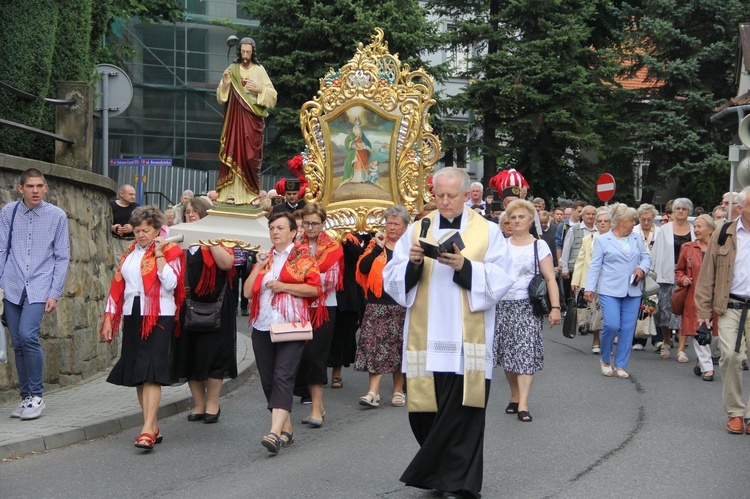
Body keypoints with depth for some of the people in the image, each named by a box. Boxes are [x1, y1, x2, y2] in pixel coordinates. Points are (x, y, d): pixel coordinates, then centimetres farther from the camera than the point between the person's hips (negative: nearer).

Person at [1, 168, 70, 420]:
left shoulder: (57, 216, -1)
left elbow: (62, 257, 2)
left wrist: (55, 294, -4)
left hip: (39, 288, -3)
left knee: (28, 335, -19)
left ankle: (36, 396, -5)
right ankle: (26, 397, 18)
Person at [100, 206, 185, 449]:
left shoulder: (170, 251, -2)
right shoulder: (130, 252, 15)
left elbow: (171, 284, -15)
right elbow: (117, 285, 15)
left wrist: (159, 255, -14)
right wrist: (108, 318, 10)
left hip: (158, 318, -6)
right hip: (133, 317, 6)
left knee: (151, 373, -14)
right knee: (137, 374, 6)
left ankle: (148, 430, -18)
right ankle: (154, 428, 14)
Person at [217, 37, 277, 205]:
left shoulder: (259, 70, 3)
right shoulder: (232, 69, 8)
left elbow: (273, 96, 2)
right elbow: (221, 98, 8)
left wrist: (260, 89, -15)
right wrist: (225, 84, -11)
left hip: (252, 120, -1)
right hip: (234, 118, 1)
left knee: (251, 155, -2)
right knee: (233, 152, -3)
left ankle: (250, 194, 2)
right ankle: (231, 193, -2)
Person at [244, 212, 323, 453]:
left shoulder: (302, 255, 3)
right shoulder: (265, 256, 18)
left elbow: (315, 288, -7)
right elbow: (248, 291, 11)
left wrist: (283, 286, -13)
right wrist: (259, 267, 0)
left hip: (290, 326, -6)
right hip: (262, 326, 6)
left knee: (283, 377, -15)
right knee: (268, 379, 7)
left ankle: (275, 432, -24)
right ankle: (286, 430, 17)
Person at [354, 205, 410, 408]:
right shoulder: (376, 244, 7)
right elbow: (362, 268, -6)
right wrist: (378, 248, -16)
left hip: (402, 306, 0)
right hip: (377, 304, 0)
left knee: (400, 349, 6)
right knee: (375, 346, -7)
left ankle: (398, 390, 17)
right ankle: (373, 391, -9)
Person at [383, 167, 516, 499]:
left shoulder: (488, 231, 5)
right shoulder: (417, 230, 10)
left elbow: (501, 279, -6)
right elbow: (391, 279, 5)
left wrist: (464, 267, -19)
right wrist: (412, 264, -15)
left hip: (466, 340, -2)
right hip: (425, 339, 2)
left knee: (461, 414, -3)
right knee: (424, 410, 5)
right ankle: (437, 472, 26)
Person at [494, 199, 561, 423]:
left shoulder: (539, 246, 3)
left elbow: (550, 279, -1)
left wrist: (555, 307, -12)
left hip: (527, 306, -3)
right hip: (502, 305, 3)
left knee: (525, 353, -11)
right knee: (507, 353, 6)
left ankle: (523, 405, -13)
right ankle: (514, 396, 21)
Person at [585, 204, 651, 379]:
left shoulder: (637, 239, 13)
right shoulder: (602, 240, 2)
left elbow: (646, 257, 19)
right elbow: (595, 266, 1)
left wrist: (642, 268, -3)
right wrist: (590, 288, -6)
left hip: (632, 291, 4)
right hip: (610, 291, -4)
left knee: (628, 329, 2)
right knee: (611, 325, -14)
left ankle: (620, 365, 13)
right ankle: (605, 360, 10)